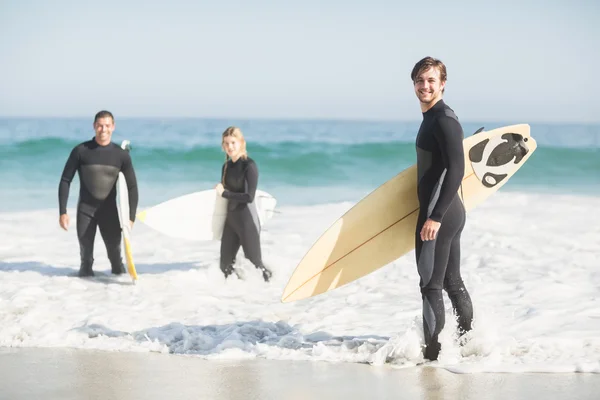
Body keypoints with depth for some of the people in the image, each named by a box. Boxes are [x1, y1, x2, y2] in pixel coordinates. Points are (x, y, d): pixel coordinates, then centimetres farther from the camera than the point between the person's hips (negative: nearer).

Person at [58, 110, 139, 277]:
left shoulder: (121, 155, -3)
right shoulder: (80, 151, -8)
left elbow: (132, 186, 3)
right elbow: (65, 181, -3)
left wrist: (131, 217, -3)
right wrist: (63, 212, -9)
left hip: (109, 209, 1)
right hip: (85, 209, -1)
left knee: (115, 250, -7)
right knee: (86, 251, -3)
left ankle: (118, 269, 22)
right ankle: (86, 268, 26)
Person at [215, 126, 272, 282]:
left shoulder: (249, 165, -13)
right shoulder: (226, 166, 9)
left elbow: (249, 197, -19)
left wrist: (224, 193, -13)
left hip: (247, 219, -7)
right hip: (231, 219, 7)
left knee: (255, 264, -5)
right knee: (225, 266, 11)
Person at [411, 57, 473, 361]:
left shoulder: (444, 120, -17)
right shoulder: (433, 118, 15)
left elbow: (456, 170, -25)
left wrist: (435, 217, -28)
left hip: (440, 213, -10)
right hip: (450, 213, 10)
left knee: (431, 284, -4)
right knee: (452, 281, 17)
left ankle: (432, 351, 2)